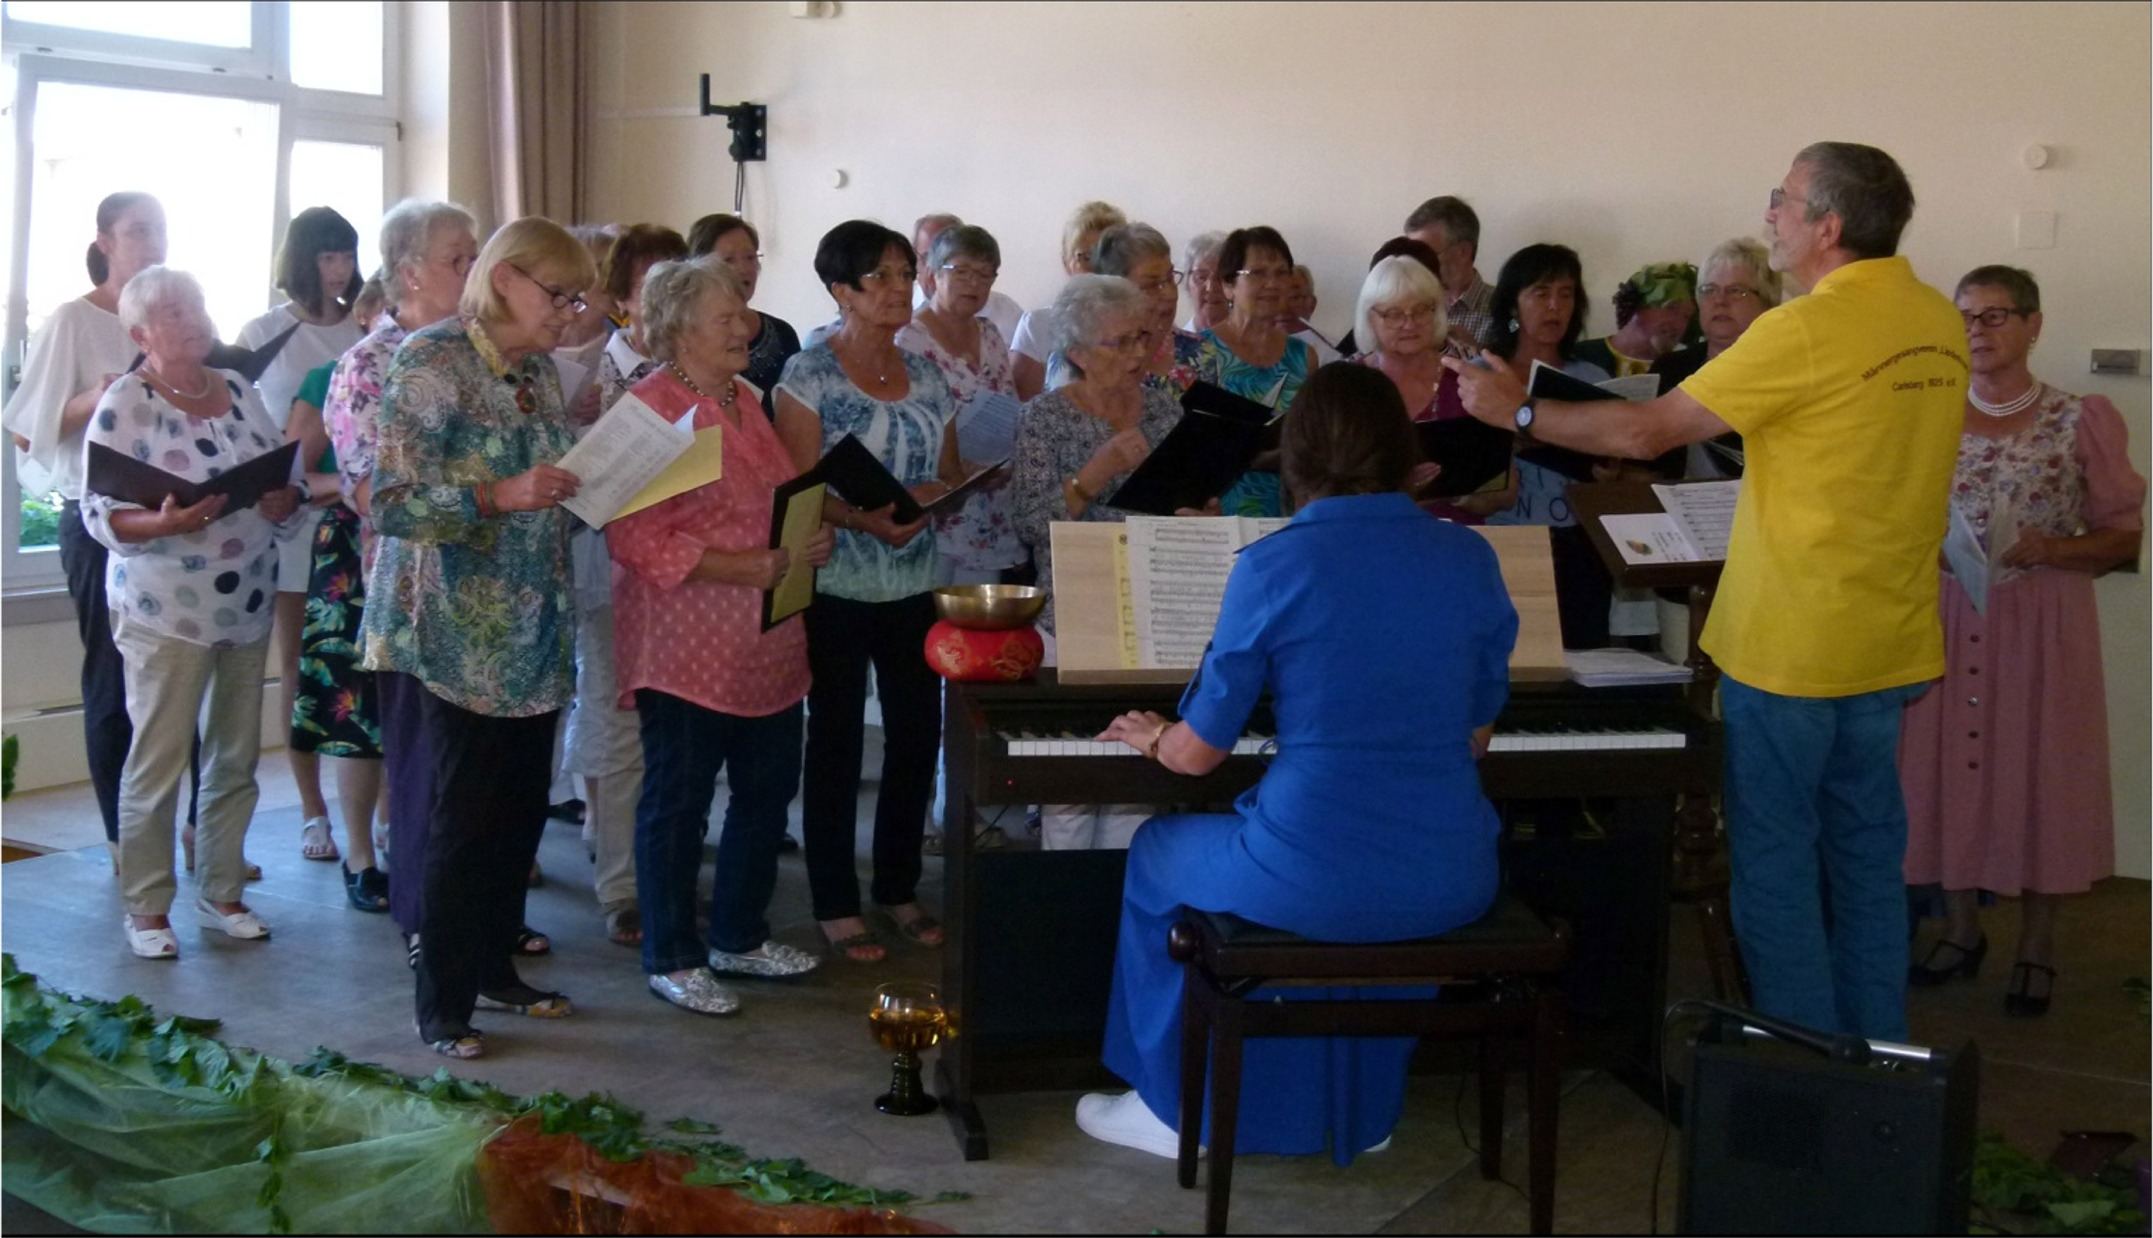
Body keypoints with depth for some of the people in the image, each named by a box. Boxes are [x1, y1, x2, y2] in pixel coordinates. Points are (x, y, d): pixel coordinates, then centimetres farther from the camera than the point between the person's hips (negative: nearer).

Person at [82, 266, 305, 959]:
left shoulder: (239, 392, 9)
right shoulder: (124, 406, -8)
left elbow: (285, 481, 12)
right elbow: (100, 514, -11)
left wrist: (285, 502, -10)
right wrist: (163, 524, -29)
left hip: (248, 609, 6)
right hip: (165, 612, -6)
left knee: (236, 759, 12)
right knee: (157, 762, -1)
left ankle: (221, 891, 25)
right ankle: (146, 907, 12)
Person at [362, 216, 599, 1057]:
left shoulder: (540, 369, 12)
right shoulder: (430, 361, -11)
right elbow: (391, 500, -17)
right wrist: (500, 495, -26)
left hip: (533, 634, 7)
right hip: (458, 637, -7)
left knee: (521, 807, 12)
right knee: (463, 818, -2)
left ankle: (496, 969, 28)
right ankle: (442, 1005, 11)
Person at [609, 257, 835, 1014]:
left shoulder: (744, 399, 14)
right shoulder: (649, 408, -13)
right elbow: (640, 538, -20)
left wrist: (811, 538, 4)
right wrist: (749, 569, -24)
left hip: (767, 641, 9)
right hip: (688, 648, -8)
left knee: (767, 788, 15)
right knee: (678, 800, 4)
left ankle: (740, 937, 31)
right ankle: (671, 959, 17)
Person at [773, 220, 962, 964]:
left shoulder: (926, 376, 9)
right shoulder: (808, 377, -7)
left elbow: (949, 475, 12)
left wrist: (935, 497, -11)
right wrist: (868, 518, -27)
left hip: (914, 586, 5)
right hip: (838, 588, -5)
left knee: (917, 736, 10)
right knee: (836, 743, 4)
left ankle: (898, 887, 27)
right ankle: (836, 906, 15)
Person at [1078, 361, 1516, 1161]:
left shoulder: (1274, 565, -8)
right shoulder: (1471, 559, 3)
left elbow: (1197, 753, -1)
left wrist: (1150, 736, 22)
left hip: (1313, 882, -4)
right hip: (1450, 883, 4)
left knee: (1158, 854, 27)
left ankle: (1174, 1109, 38)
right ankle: (1363, 1108, 46)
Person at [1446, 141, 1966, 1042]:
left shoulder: (1810, 329, -19)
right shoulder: (1942, 326, 5)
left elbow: (1645, 433, -16)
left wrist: (1516, 412, -6)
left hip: (1789, 646, -7)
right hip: (1891, 642, 8)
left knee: (1775, 861, 4)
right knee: (1865, 851, 16)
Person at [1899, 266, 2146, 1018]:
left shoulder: (2082, 423, -4)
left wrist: (2049, 550, -17)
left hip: (2043, 625, -2)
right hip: (1947, 619, 2)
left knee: (2038, 769, 3)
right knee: (1949, 766, 6)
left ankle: (2036, 949, 17)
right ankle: (1961, 932, 24)